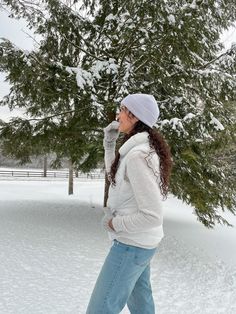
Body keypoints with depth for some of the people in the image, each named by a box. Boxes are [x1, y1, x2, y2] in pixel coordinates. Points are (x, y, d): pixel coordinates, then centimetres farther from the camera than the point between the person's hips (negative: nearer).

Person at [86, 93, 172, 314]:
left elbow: (153, 216, -29)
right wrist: (109, 143, 4)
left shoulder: (138, 156, -28)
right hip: (139, 241, 10)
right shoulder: (143, 148, 2)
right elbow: (115, 176, 17)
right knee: (139, 295, 29)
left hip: (132, 244, -10)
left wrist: (115, 223, -17)